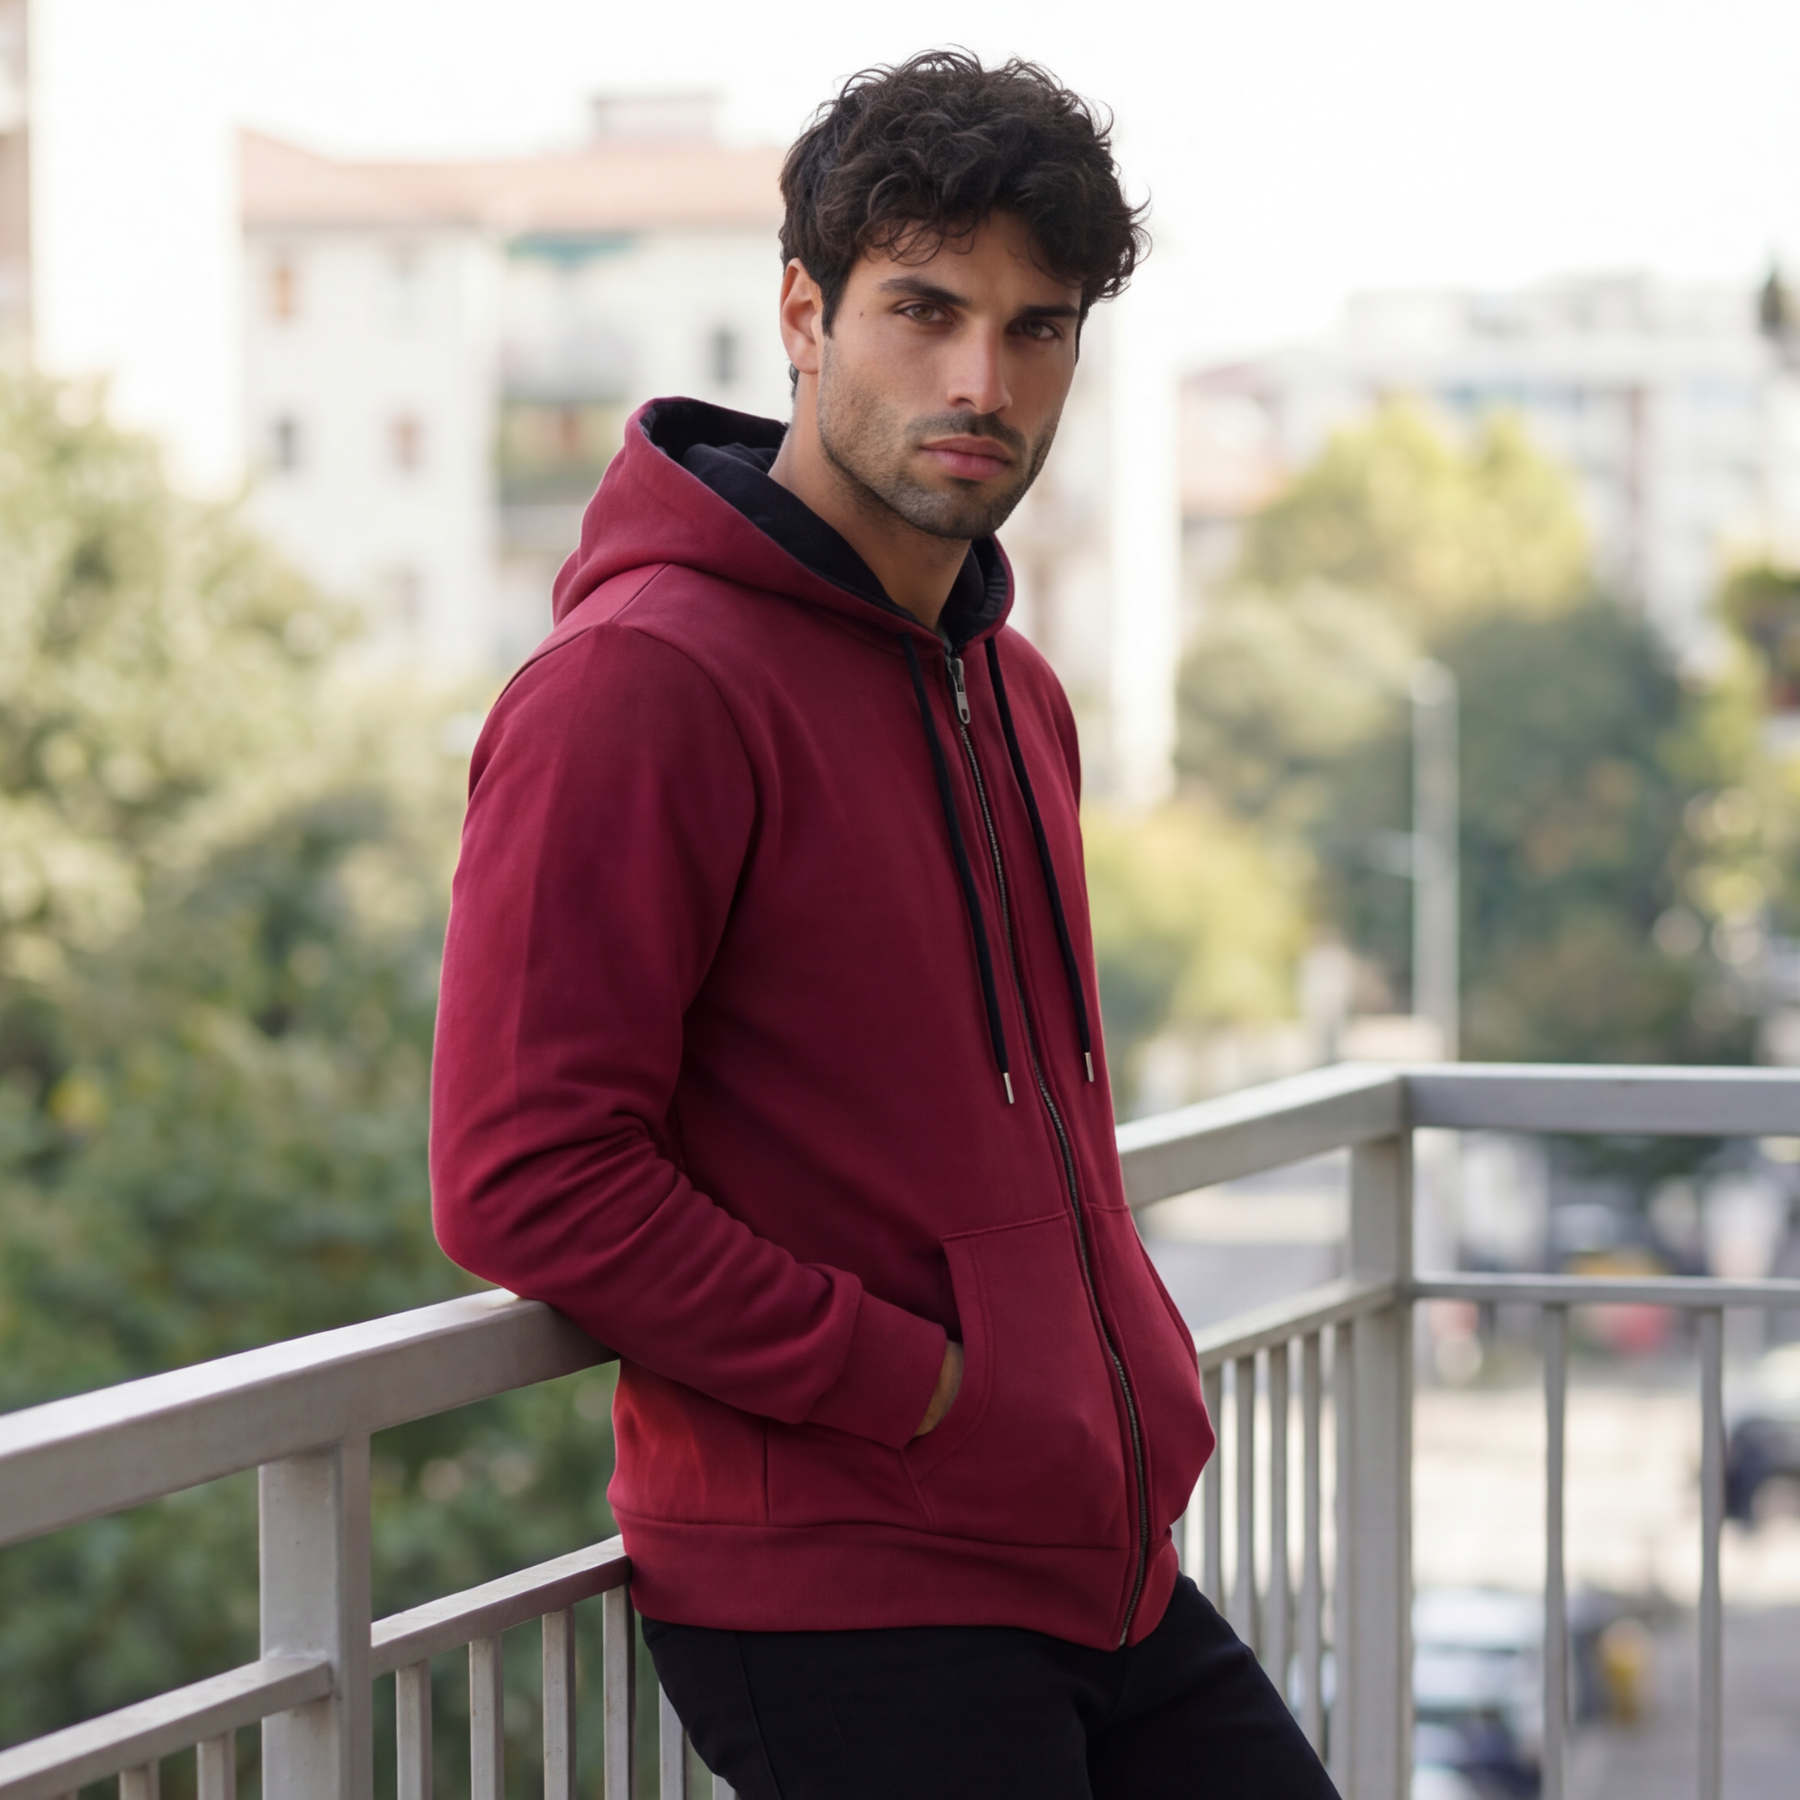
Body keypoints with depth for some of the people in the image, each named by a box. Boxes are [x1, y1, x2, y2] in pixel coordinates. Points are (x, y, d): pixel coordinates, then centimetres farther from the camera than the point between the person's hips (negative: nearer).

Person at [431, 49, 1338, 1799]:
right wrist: (926, 1386, -17)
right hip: (836, 1601, -8)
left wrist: (1128, 1377, 10)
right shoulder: (641, 682, -14)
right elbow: (523, 1179, -19)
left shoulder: (1015, 691, 15)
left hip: (1102, 1569, 8)